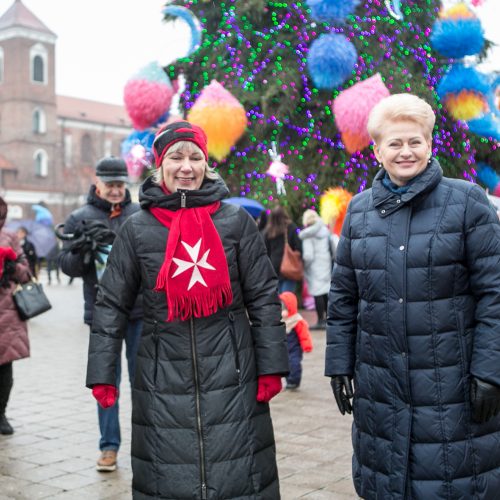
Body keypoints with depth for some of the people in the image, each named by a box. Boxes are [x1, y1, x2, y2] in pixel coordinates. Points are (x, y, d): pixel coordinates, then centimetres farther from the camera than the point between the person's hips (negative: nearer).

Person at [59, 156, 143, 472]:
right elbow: (68, 266, 1)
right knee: (106, 380, 8)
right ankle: (109, 446, 16)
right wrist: (85, 247, -18)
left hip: (141, 310, 0)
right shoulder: (80, 219, 3)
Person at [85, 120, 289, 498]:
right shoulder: (137, 229, 2)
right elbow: (112, 305, 4)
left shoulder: (236, 221, 1)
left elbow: (264, 297, 1)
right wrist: (102, 374, -1)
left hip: (231, 373, 0)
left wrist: (271, 366, -3)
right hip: (163, 377, 1)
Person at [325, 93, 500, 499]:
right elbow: (343, 297, 10)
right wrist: (340, 365, 7)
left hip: (452, 381, -3)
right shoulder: (360, 209, 7)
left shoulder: (467, 200, -3)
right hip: (380, 383, 4)